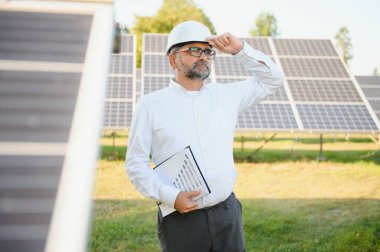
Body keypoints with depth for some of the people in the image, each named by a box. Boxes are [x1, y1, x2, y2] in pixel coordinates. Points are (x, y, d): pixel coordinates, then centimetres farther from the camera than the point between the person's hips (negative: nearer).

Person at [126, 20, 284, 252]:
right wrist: (170, 196, -14)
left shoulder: (226, 95, 8)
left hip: (227, 213, 3)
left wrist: (239, 49, 2)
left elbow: (273, 80, 14)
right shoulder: (151, 104, -1)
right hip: (181, 217, -3)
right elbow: (136, 163, -2)